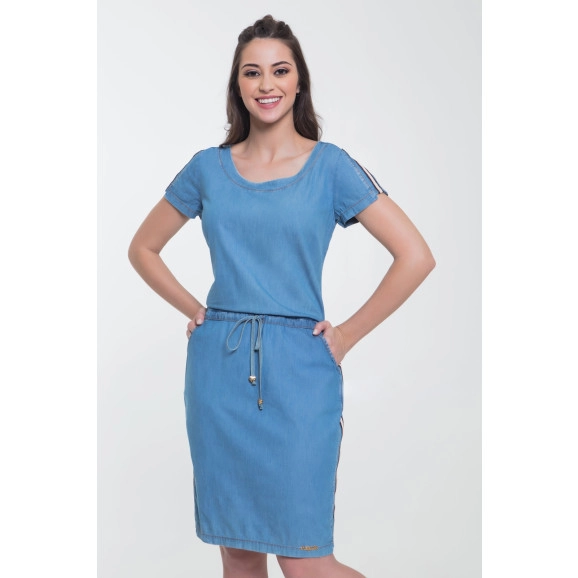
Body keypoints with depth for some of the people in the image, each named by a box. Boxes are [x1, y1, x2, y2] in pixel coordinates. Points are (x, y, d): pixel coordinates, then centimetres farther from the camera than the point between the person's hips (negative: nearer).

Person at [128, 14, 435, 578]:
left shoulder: (329, 165, -2)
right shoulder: (209, 167, 7)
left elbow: (416, 256, -7)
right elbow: (142, 248, 18)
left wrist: (347, 334, -6)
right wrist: (194, 310, 7)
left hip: (299, 368, -3)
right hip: (219, 368, 3)